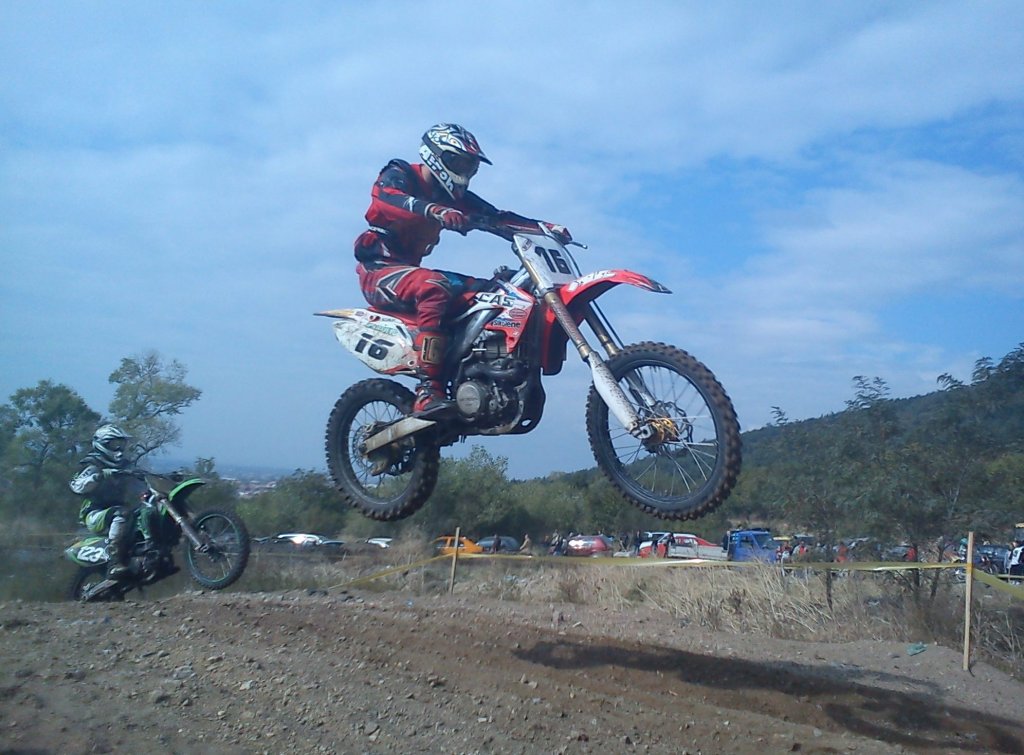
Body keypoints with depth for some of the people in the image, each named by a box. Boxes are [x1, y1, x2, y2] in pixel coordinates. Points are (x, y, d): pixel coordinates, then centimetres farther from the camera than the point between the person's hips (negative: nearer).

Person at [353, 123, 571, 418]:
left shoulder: (454, 196, 15)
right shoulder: (398, 174, -5)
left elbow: (496, 216, 7)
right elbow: (385, 198, -28)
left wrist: (542, 226, -9)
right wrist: (434, 211, -46)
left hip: (410, 269, 8)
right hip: (379, 269, -8)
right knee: (435, 287, -36)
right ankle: (428, 394, -41)